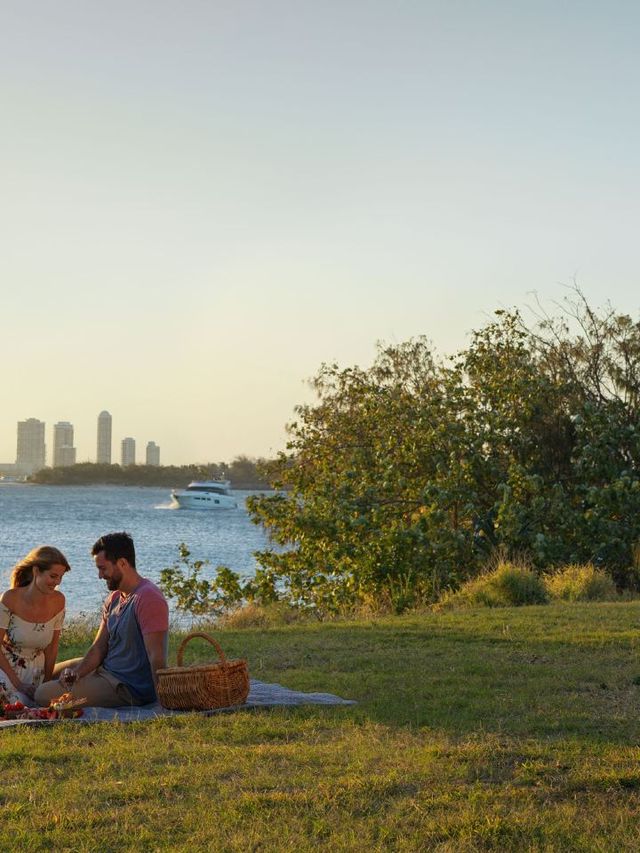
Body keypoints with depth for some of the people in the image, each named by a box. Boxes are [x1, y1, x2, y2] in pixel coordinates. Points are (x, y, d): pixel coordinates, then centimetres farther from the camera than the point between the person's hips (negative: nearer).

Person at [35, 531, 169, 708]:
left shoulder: (148, 599, -23)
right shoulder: (114, 598, 9)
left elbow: (157, 659, -27)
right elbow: (99, 647, 8)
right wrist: (76, 672, -10)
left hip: (129, 687, -10)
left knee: (43, 695, -13)